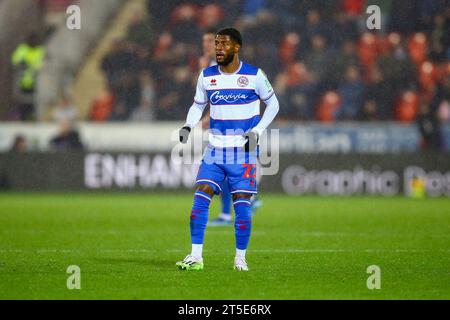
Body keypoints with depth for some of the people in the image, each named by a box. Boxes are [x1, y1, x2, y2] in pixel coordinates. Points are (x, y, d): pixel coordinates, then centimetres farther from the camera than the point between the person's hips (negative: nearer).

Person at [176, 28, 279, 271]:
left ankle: (240, 258, 10)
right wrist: (188, 126, -2)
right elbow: (198, 105, 17)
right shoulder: (207, 76, 3)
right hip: (215, 149, 3)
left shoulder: (254, 76, -6)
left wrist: (257, 131, -7)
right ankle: (195, 257, -8)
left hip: (243, 151, -3)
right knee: (200, 197, -10)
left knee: (242, 204, -4)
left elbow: (273, 105, 5)